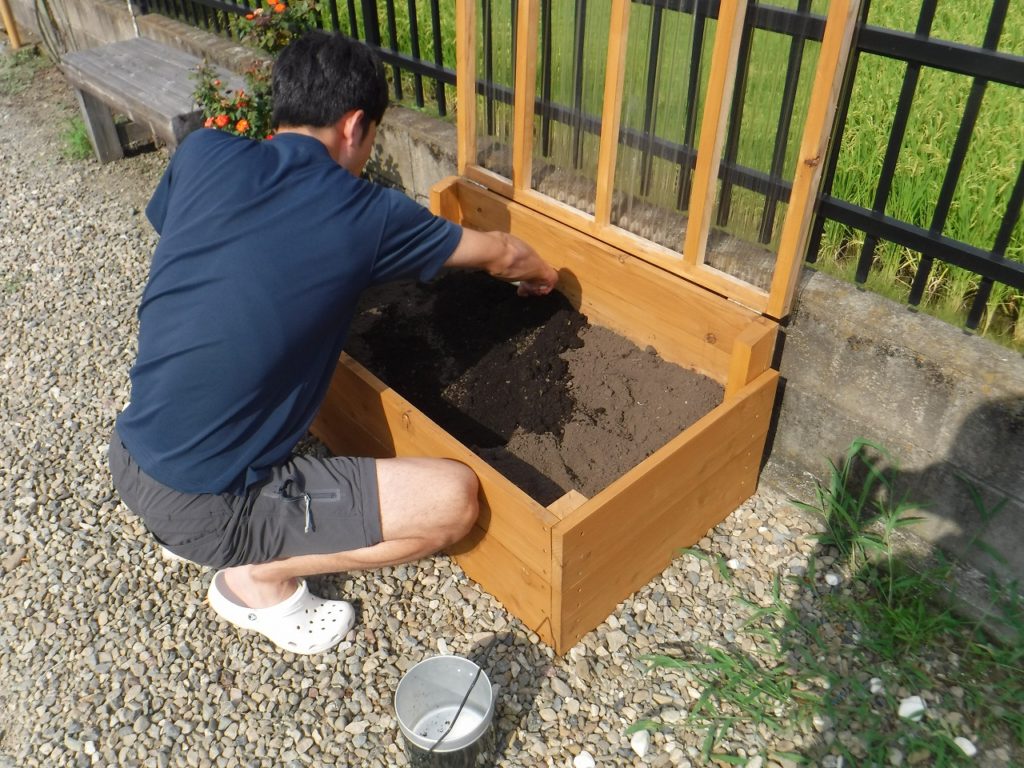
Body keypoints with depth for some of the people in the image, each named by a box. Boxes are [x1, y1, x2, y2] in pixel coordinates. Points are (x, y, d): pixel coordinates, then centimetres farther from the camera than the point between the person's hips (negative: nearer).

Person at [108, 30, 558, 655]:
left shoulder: (203, 153, -1)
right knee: (456, 497, -6)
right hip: (204, 505, -7)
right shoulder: (366, 214, -10)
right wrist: (544, 275, 30)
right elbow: (501, 254, 6)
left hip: (130, 460, 7)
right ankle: (259, 578, 6)